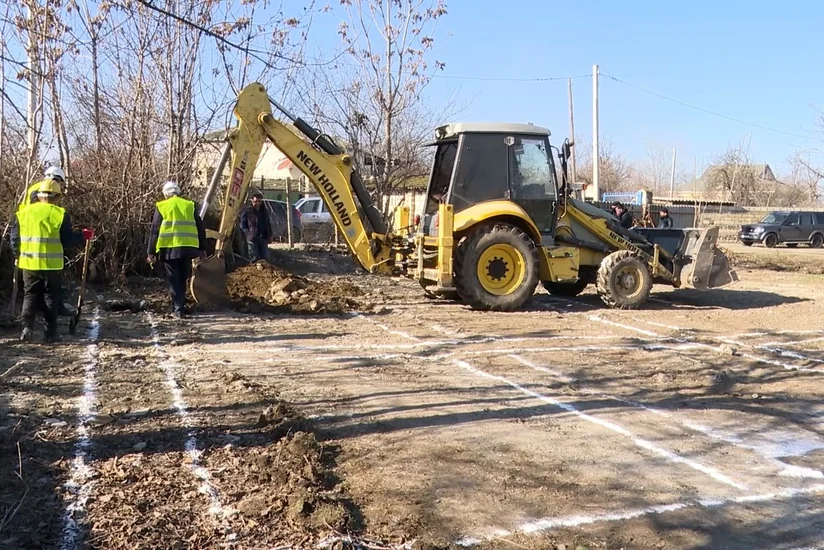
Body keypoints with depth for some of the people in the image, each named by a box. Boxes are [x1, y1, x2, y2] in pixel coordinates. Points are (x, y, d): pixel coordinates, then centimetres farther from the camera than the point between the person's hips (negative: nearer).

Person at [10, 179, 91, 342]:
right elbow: (67, 241, -7)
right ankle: (51, 332, 7)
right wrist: (83, 236, 8)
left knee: (30, 296, 13)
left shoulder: (23, 212, 4)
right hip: (52, 264, -3)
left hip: (29, 263, 3)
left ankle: (27, 327, 0)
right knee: (50, 297, 7)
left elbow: (14, 239, 7)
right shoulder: (60, 214, -7)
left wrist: (18, 256, 22)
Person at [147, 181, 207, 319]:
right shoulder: (190, 205, 11)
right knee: (182, 279, 17)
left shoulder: (161, 206, 4)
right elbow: (200, 228, 11)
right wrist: (202, 249, 17)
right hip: (188, 247, 3)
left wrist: (151, 252, 4)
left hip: (170, 248, -2)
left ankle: (178, 309, -1)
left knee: (174, 280, 4)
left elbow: (155, 230, 1)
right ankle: (180, 305, 24)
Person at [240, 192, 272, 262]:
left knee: (265, 258, 9)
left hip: (263, 239, 5)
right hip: (252, 239, -5)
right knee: (254, 259, -1)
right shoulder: (247, 211, -5)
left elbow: (268, 224, 21)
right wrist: (249, 233, -11)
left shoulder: (264, 211, 12)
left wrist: (270, 235, 16)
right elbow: (242, 225, -1)